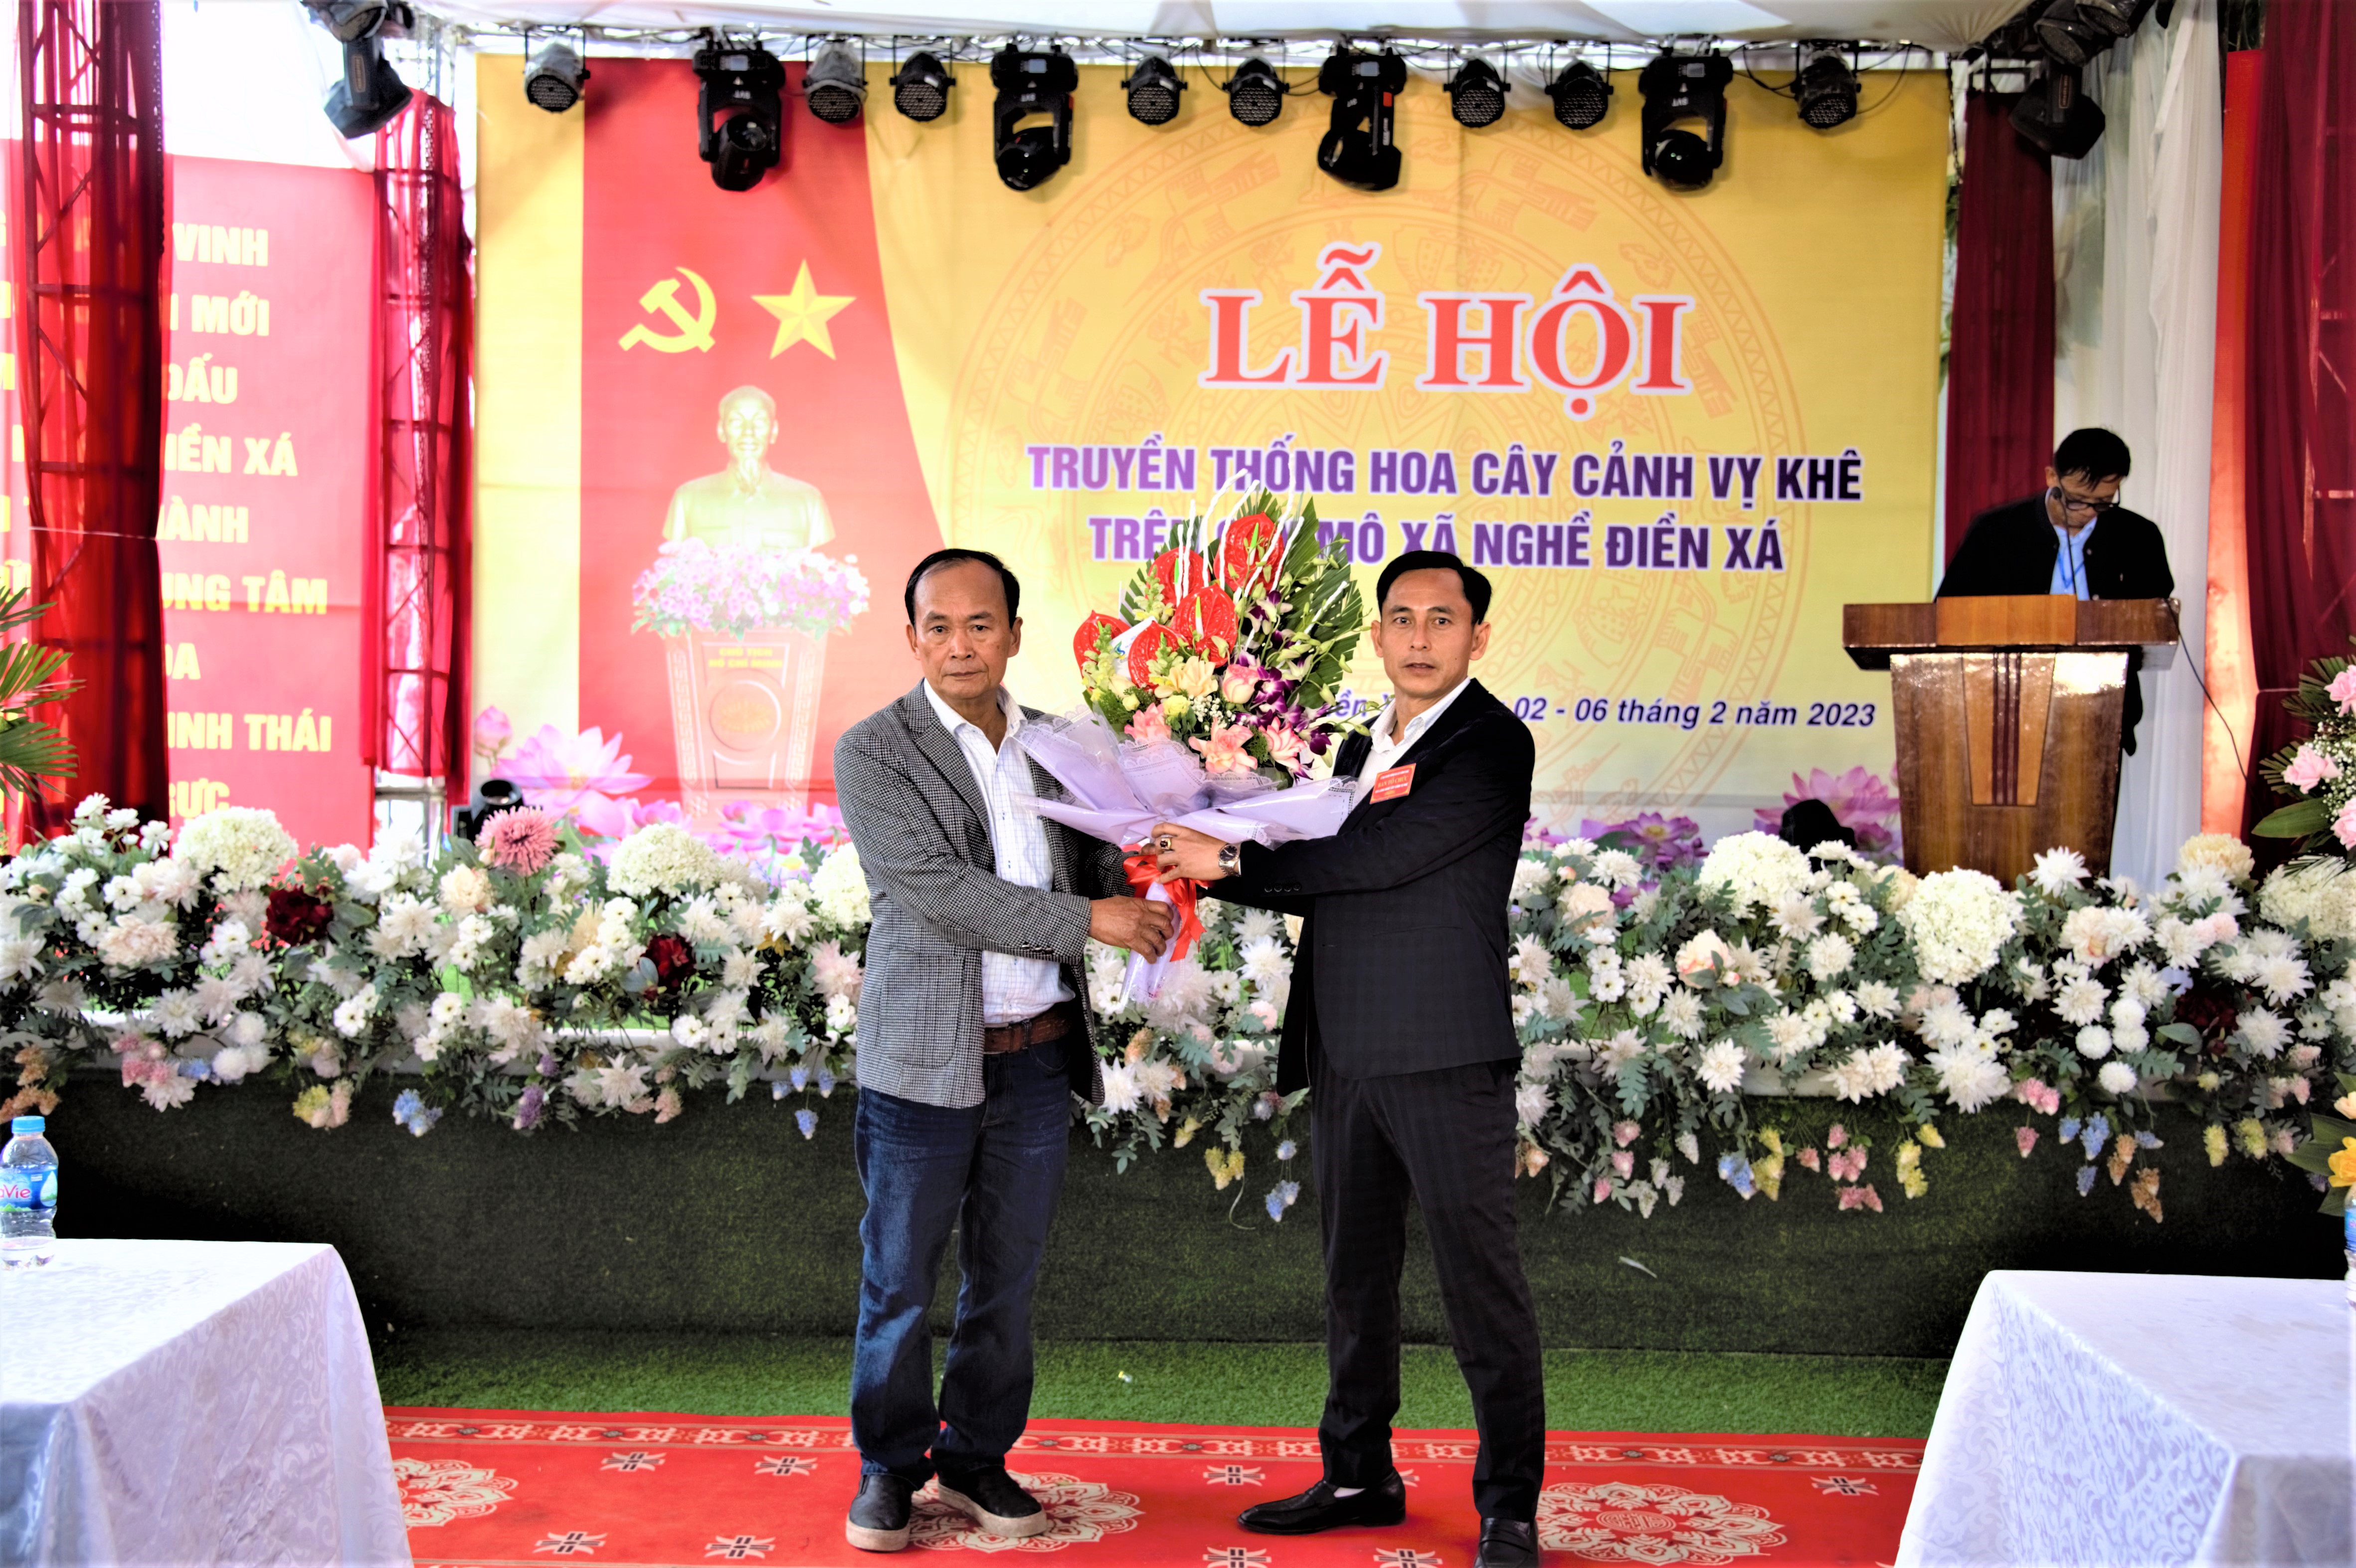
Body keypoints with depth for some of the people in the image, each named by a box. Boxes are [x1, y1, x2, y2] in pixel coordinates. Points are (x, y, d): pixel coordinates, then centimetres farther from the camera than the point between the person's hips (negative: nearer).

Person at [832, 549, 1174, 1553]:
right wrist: (1091, 919, -18)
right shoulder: (873, 753, -7)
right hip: (925, 1059, -4)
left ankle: (976, 1459, 28)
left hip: (1040, 1057, 5)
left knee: (1007, 1279, 13)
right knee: (900, 1282, 5)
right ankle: (888, 1468, 22)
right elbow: (940, 892, -17)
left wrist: (1144, 886, -3)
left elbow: (1096, 860, 21)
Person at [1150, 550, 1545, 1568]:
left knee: (1480, 1285, -1)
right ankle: (1360, 1476, 29)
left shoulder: (1493, 744, -8)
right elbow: (1325, 884, 17)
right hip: (1345, 1057, 8)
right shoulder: (1362, 749, 18)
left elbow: (1385, 857, -18)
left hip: (1446, 1062, -8)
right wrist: (1201, 865, 1)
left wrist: (1232, 858, -12)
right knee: (1355, 1277, 16)